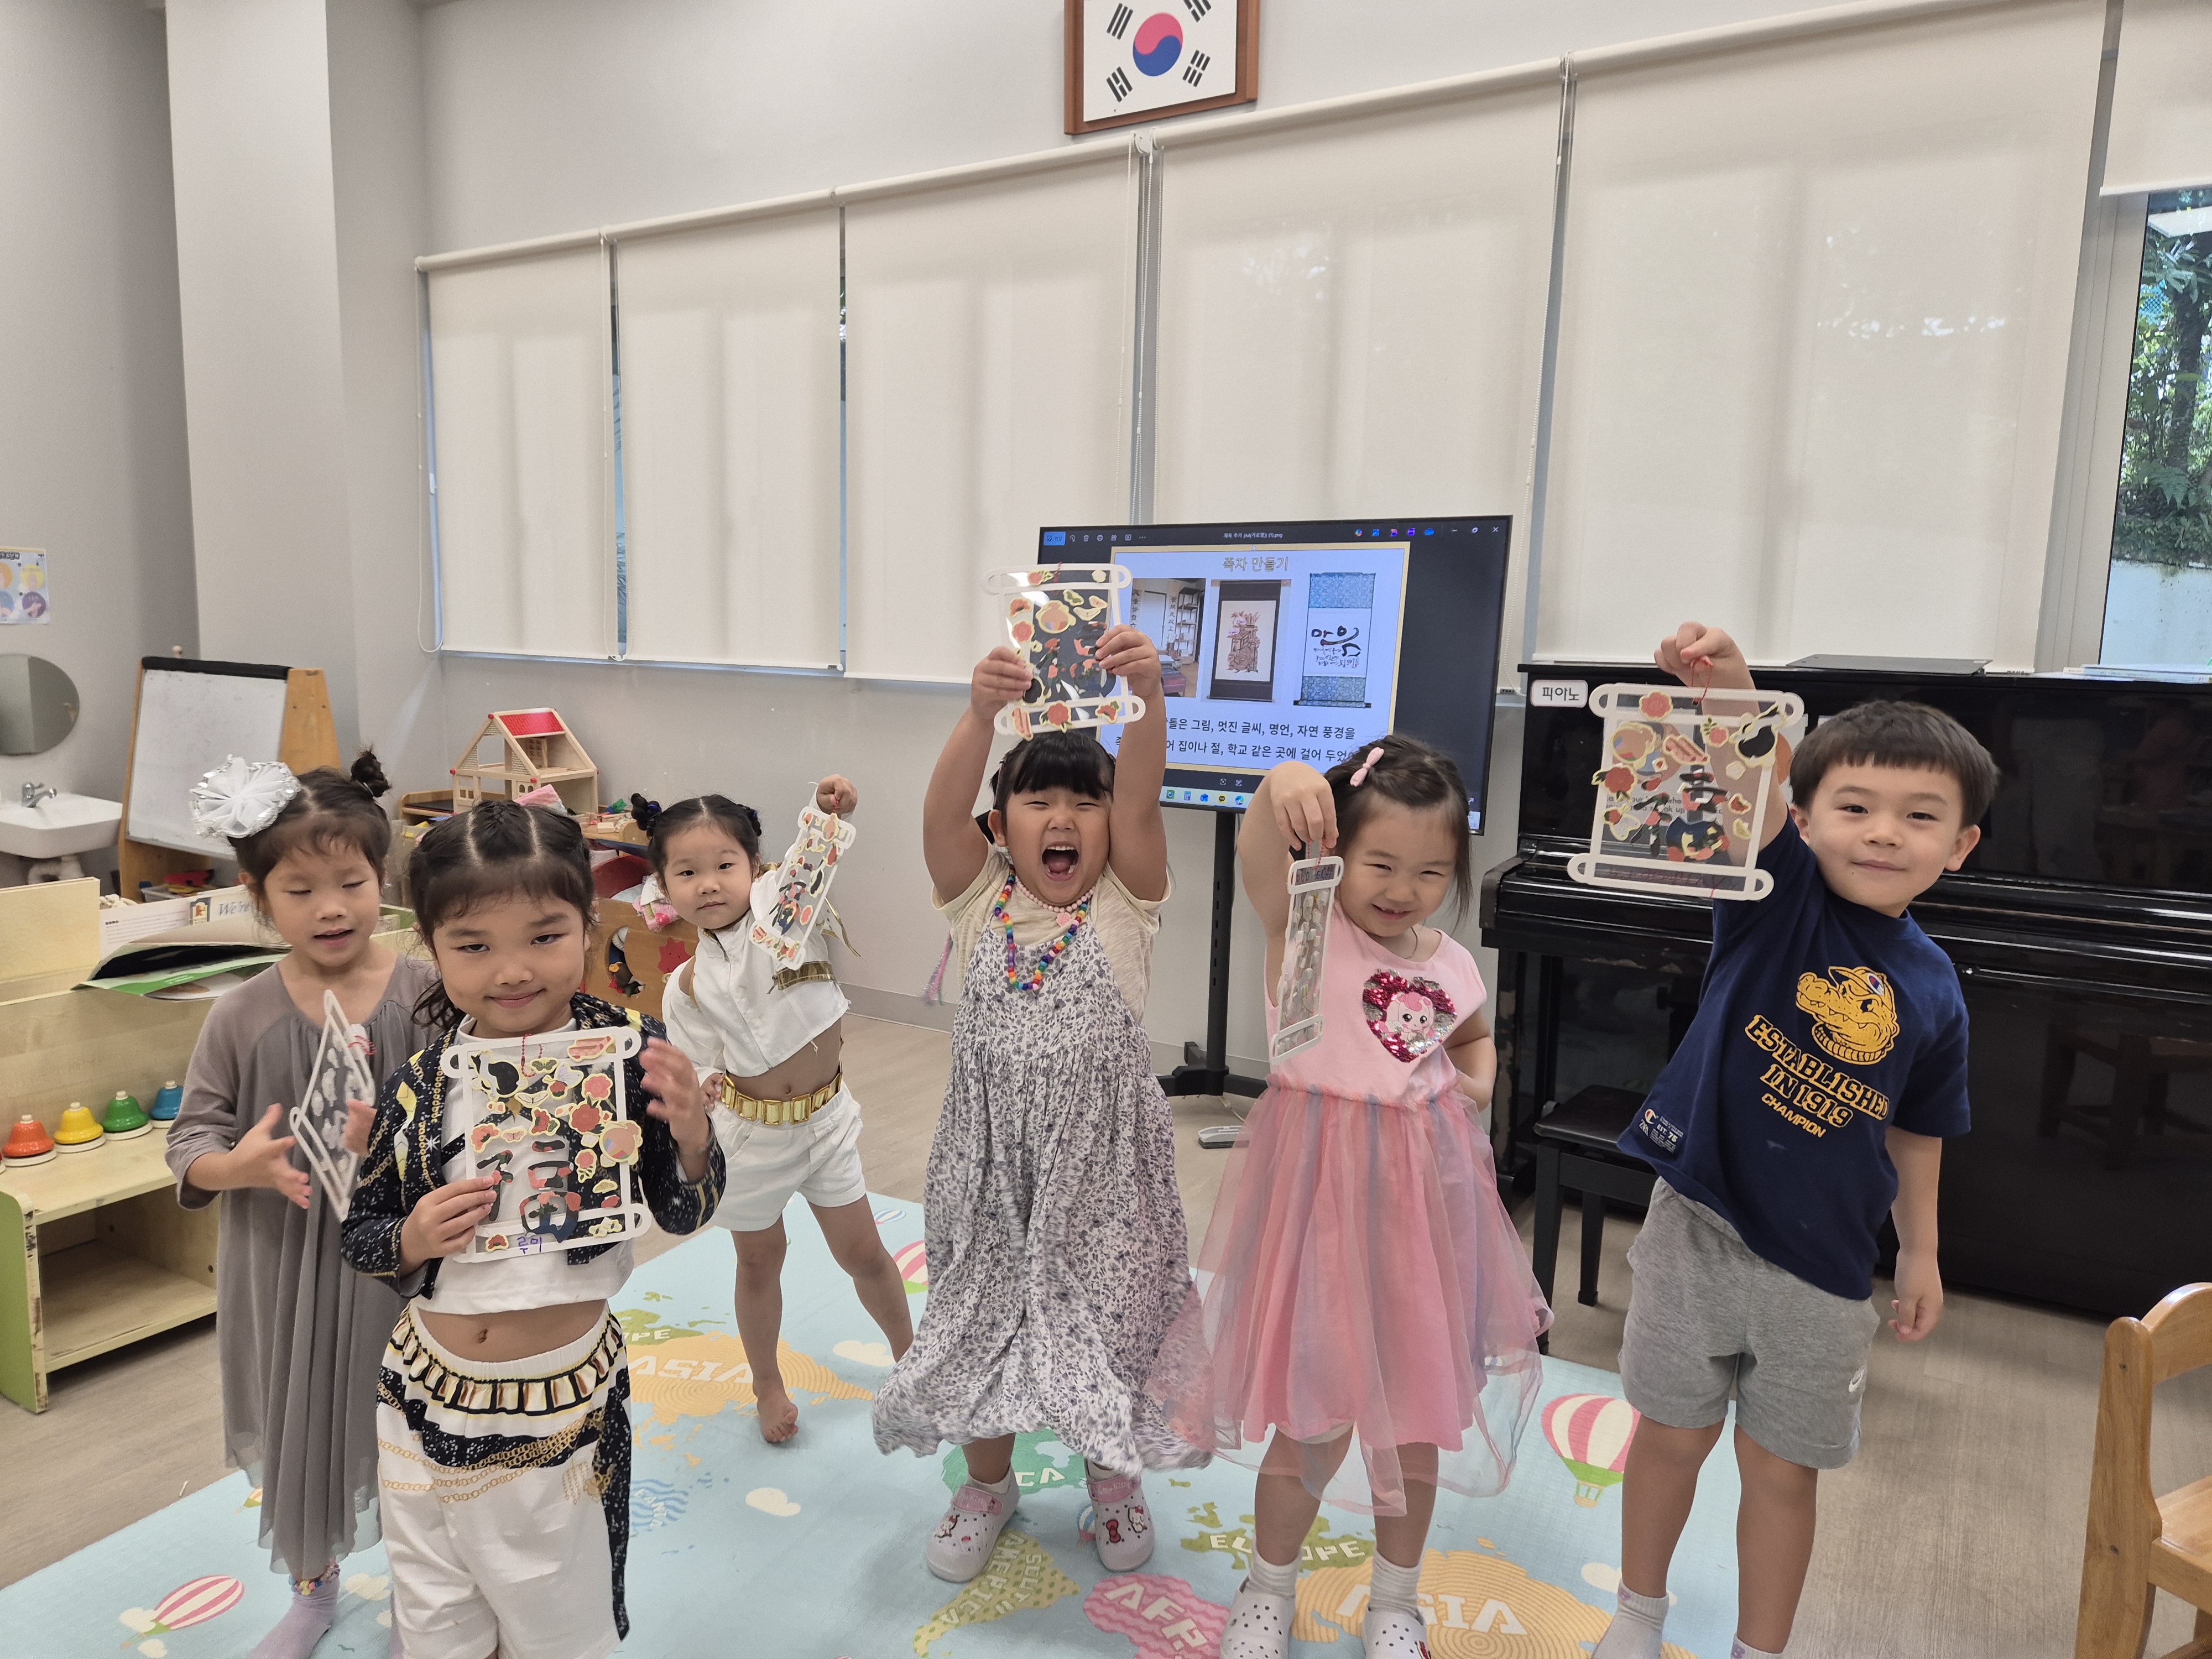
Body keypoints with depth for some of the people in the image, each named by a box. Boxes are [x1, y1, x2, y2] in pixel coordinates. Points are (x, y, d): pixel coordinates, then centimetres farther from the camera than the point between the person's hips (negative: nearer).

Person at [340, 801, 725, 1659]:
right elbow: (361, 1229, 4)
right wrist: (413, 1240, -18)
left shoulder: (629, 1051, -15)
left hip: (564, 1398, -2)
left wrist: (691, 1135, -26)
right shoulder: (422, 1083, -9)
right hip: (429, 1395, 2)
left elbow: (683, 1215, -6)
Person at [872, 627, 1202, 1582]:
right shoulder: (980, 900, -5)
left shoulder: (1125, 903, -6)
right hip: (994, 1150, 1)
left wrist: (1149, 698, -42)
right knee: (986, 1311, 15)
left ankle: (1112, 1477, 41)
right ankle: (988, 1482, 42)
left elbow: (1140, 798, -25)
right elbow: (941, 812, -23)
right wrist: (981, 713, -41)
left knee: (1108, 1312, 12)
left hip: (1104, 1155, -1)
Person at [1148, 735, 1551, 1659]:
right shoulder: (1306, 926, -11)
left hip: (1423, 1195, 5)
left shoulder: (1450, 963, 4)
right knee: (1313, 1418, 7)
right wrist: (1281, 791, -53)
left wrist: (1477, 1087, 5)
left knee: (1418, 1410, 16)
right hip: (1319, 1188, -4)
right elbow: (1259, 858, -33)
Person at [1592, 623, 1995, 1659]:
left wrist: (1920, 1255, 12)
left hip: (1824, 1265, 2)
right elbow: (1755, 782, -32)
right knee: (1671, 1433, 15)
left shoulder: (1934, 994, -4)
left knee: (1782, 1470, 14)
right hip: (1701, 1227, -1)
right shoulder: (1781, 894, -12)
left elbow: (1917, 1134, 8)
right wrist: (1727, 689, -49)